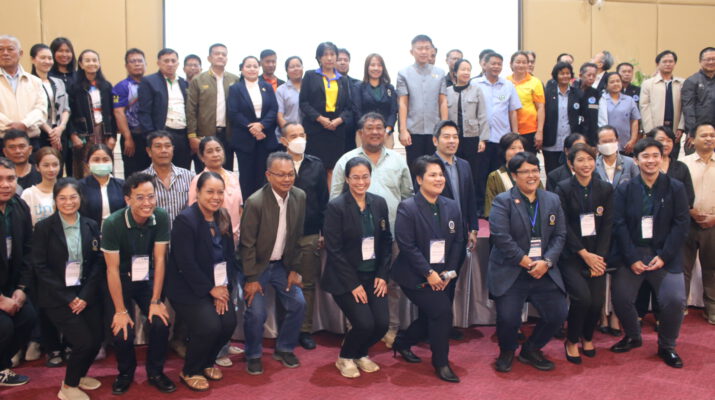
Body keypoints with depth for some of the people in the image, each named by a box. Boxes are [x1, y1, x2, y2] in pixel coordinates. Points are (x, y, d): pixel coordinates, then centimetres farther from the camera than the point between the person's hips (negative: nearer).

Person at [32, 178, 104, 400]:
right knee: (84, 341, -13)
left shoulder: (91, 226, 4)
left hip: (86, 294, 4)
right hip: (57, 296, -4)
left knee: (97, 339, -2)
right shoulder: (43, 227, -5)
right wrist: (68, 297, -13)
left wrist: (85, 295, -10)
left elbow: (99, 262, 1)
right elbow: (40, 267, -8)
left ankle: (79, 375, 29)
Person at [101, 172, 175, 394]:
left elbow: (159, 259, -13)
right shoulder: (112, 224, -25)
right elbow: (112, 269, -20)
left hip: (148, 278, 2)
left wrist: (156, 301, -14)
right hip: (121, 280, -2)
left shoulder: (161, 218, -18)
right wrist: (121, 311, -19)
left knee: (161, 322, -17)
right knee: (122, 332, -16)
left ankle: (155, 372, 9)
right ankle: (126, 372, 16)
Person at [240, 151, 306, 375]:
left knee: (298, 304, -3)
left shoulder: (299, 197, -6)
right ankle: (253, 355, 13)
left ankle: (284, 349, 19)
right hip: (257, 265, -5)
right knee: (256, 312, -13)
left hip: (282, 264, 5)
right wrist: (251, 279, -14)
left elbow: (297, 237, 2)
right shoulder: (255, 202, -23)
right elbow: (247, 243, -17)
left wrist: (294, 269, 2)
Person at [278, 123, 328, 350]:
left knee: (308, 284, 7)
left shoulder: (316, 165, 6)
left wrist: (324, 232, 2)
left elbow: (324, 200, 7)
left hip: (310, 235, 2)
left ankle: (305, 329, 17)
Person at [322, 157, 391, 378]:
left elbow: (386, 242, 8)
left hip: (373, 275, 5)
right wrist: (353, 284, -15)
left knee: (382, 323, -7)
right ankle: (345, 358, 14)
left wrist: (382, 275, -2)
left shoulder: (379, 203, 3)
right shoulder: (336, 206, -12)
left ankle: (360, 353, 24)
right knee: (364, 324, -16)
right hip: (345, 278, -5)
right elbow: (334, 249, -13)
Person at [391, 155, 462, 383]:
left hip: (440, 276, 7)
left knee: (430, 319, 15)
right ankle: (441, 363, 1)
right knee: (442, 310, -19)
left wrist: (448, 273, -5)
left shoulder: (452, 207, 3)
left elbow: (458, 242, 5)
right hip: (414, 276, -7)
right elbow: (406, 245, -19)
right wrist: (428, 273, -21)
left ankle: (402, 342, 44)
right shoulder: (407, 208, -14)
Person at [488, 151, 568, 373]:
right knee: (508, 318, -15)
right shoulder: (503, 201, -4)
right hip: (510, 272, -4)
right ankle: (507, 352, 19)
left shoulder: (552, 200, 11)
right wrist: (527, 262, -14)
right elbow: (501, 237, -14)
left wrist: (546, 262, -10)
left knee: (557, 315, -3)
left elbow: (560, 235, 6)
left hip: (544, 271, 5)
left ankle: (531, 350, 24)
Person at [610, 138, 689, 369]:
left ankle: (666, 346, 10)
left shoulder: (675, 188, 2)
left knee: (675, 300, -16)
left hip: (665, 256, -1)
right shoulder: (624, 190, 3)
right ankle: (633, 337, 23)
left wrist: (664, 256, -11)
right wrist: (632, 259, -12)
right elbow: (619, 226, -3)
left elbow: (681, 224, -3)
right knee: (621, 299, -8)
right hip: (632, 255, 1)